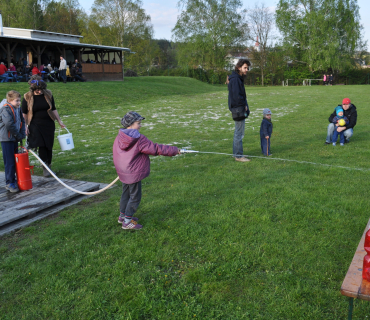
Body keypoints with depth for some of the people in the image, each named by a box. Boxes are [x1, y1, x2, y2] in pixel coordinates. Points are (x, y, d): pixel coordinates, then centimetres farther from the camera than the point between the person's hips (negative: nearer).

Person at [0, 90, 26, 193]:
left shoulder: (18, 109, 8)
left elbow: (22, 121, 13)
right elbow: (9, 124, -25)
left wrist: (22, 134, 0)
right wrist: (17, 134, -17)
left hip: (15, 138, 8)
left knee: (15, 160, 15)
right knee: (9, 162, -4)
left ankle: (13, 180, 27)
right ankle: (9, 183, 4)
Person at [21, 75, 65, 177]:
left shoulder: (48, 94, 0)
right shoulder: (27, 97, -5)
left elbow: (53, 109, 9)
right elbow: (24, 113, 2)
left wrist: (59, 121, 5)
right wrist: (25, 126, -2)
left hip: (49, 124, 2)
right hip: (35, 125, -2)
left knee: (49, 146, 4)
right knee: (41, 145, -11)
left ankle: (49, 166, 19)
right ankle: (45, 168, 0)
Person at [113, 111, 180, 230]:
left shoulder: (119, 138, -2)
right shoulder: (139, 140, -19)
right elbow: (157, 149, -16)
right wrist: (175, 150, -7)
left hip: (123, 173, 7)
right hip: (134, 173, -7)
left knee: (126, 193, 23)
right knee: (135, 197, 5)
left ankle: (122, 215, 37)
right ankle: (127, 221, 11)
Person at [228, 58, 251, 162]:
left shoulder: (239, 78, 16)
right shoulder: (235, 79, -16)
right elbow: (236, 96, -23)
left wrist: (245, 105, 9)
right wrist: (244, 105, -12)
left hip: (241, 108, 11)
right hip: (238, 109, -11)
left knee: (238, 132, 16)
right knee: (239, 133, -5)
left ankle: (236, 153, 25)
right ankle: (238, 155, 2)